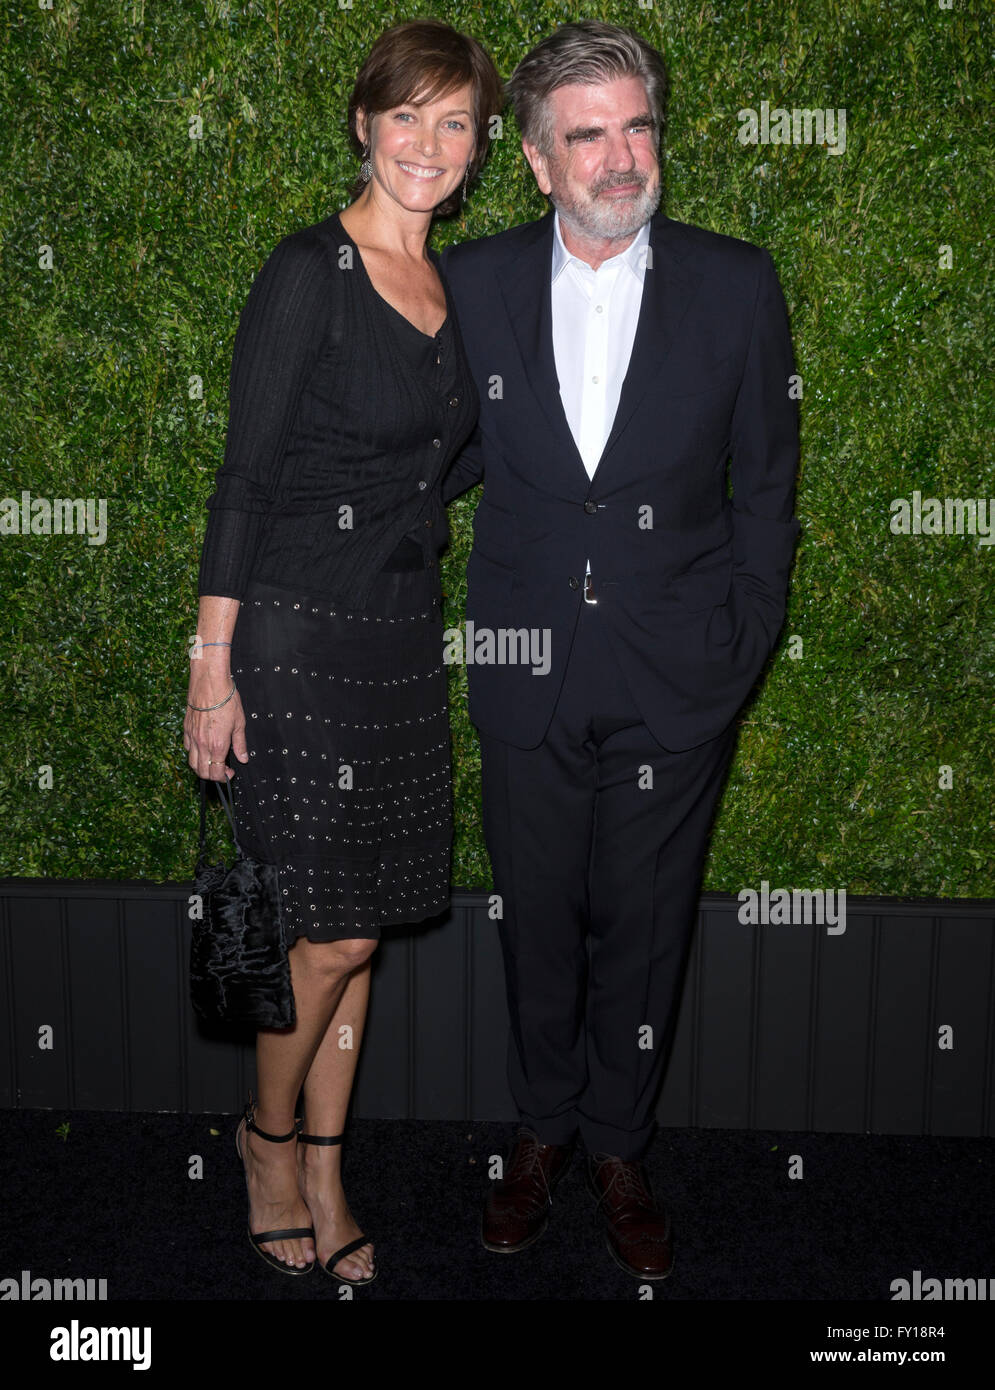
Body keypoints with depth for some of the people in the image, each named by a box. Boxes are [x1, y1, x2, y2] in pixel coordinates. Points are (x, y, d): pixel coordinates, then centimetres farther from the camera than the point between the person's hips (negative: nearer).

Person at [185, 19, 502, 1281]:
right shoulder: (310, 273, -9)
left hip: (405, 636, 7)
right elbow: (244, 477, -11)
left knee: (362, 924, 11)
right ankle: (268, 1133, 25)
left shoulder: (449, 287, 12)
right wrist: (211, 670, -13)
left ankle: (324, 1177, 26)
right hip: (299, 639, -7)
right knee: (333, 931, -3)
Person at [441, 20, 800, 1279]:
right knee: (536, 922, 14)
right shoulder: (474, 282, 0)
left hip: (675, 686, -1)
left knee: (642, 927, 12)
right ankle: (542, 1130, 38)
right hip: (527, 677, 1)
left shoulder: (735, 283, -3)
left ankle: (619, 1149, 34)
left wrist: (747, 637, -1)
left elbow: (766, 477, 3)